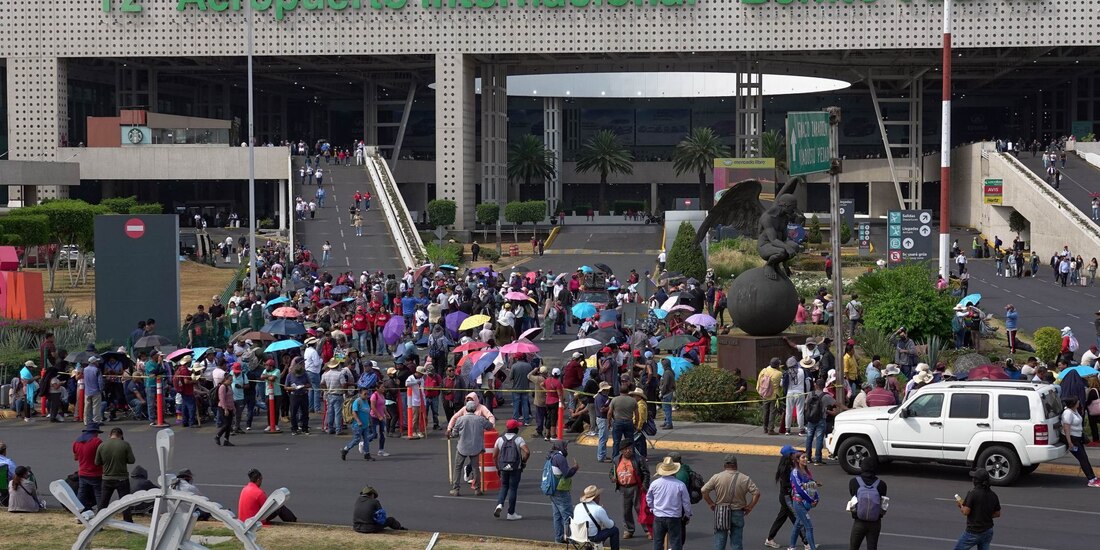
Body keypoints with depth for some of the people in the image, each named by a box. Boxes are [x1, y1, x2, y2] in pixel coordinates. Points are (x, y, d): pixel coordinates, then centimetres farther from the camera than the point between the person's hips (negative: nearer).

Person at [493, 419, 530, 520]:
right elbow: (527, 452, -21)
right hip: (515, 468, -3)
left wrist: (498, 468, 15)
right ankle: (511, 513, 9)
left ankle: (500, 504, -4)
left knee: (504, 487, 20)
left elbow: (494, 456, 4)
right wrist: (524, 461, -2)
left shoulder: (500, 439, 4)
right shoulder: (518, 439, -7)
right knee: (513, 489, 5)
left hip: (503, 468, 3)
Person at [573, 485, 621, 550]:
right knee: (615, 530, 9)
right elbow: (609, 525, -6)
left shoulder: (577, 506, -1)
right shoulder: (599, 509, -19)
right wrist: (612, 522, 19)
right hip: (592, 538, -7)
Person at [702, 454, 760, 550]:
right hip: (738, 513, 1)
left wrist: (711, 504, 2)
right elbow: (756, 493, -7)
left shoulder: (717, 477, -4)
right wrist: (749, 507, 1)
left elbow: (704, 491, -8)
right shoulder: (744, 479, -3)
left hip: (720, 513, -1)